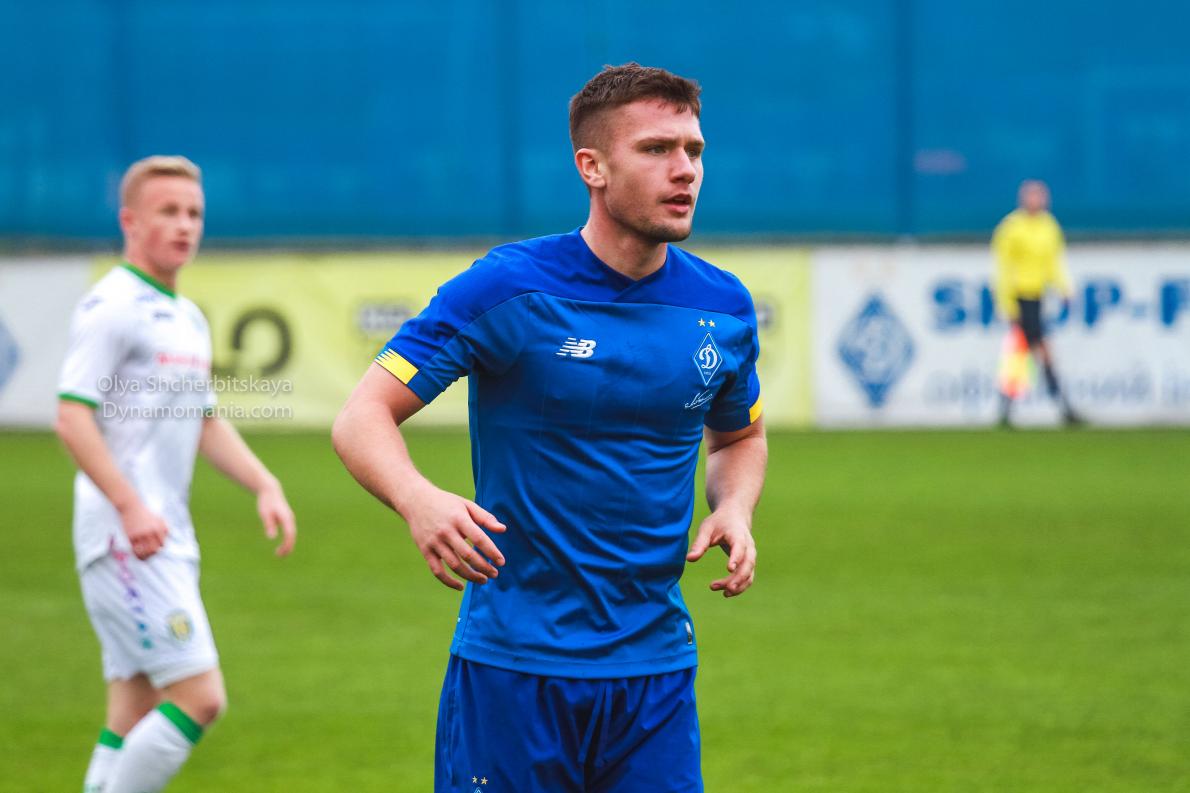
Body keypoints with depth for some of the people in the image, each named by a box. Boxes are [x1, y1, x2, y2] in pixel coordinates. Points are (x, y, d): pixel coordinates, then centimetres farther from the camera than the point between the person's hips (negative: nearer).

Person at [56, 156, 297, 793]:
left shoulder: (188, 319, 18)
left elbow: (206, 423, 27)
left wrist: (265, 486, 13)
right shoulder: (112, 307, -10)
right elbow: (72, 418, -17)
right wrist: (130, 506, -25)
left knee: (136, 714, 7)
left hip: (166, 543, 9)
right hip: (124, 541, -9)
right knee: (199, 695, -15)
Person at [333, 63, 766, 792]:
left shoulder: (723, 308, 5)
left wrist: (734, 511, 1)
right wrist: (418, 500, -31)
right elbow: (363, 417, -10)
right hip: (511, 667, -4)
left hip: (656, 671, 4)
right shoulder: (506, 288, -9)